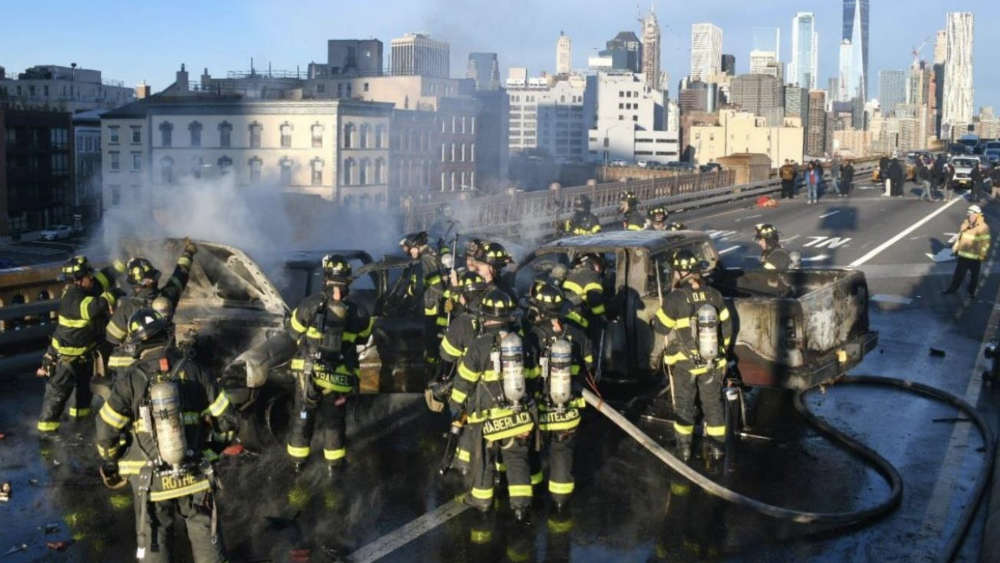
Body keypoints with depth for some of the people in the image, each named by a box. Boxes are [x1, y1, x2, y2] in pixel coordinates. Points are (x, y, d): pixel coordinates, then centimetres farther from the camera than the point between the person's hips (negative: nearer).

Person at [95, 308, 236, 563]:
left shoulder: (130, 381, -11)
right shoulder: (194, 371, -7)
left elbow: (107, 433, -8)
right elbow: (227, 419, -5)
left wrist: (111, 464, 11)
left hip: (152, 481, -1)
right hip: (196, 476, 1)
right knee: (207, 541, 17)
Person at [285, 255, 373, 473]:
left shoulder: (311, 304, -19)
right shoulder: (357, 313, -15)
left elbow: (294, 332, -4)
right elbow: (362, 338, 4)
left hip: (308, 373, 0)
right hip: (338, 379, 1)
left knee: (302, 417, 20)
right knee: (334, 420, 20)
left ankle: (297, 460, 33)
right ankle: (334, 463, 31)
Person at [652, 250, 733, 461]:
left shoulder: (674, 299, -20)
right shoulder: (714, 295, -6)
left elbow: (661, 328, -8)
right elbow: (726, 327, 3)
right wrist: (721, 351, 18)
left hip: (684, 363, -3)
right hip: (712, 362, 3)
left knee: (684, 405, 14)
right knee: (713, 403, 17)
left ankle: (684, 448, 22)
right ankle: (717, 446, 26)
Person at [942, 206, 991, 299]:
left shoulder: (983, 227, -17)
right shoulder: (965, 224, 1)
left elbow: (985, 242, -15)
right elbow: (960, 236, 13)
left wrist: (982, 255, -16)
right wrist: (955, 247, 12)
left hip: (975, 257, -5)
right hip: (963, 254, 5)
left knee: (974, 276, 13)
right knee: (958, 274, 14)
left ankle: (971, 292, 29)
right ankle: (952, 289, 27)